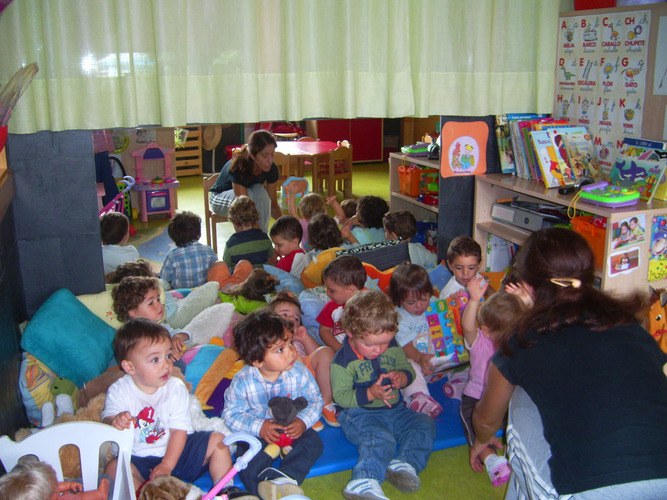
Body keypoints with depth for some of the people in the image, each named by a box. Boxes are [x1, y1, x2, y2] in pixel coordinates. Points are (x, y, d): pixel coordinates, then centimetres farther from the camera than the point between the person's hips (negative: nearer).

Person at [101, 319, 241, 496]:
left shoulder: (176, 388, -5)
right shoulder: (119, 391, -7)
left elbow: (179, 430, -8)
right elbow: (107, 419, -18)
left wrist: (166, 465, -18)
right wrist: (114, 422, -44)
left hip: (175, 451, 2)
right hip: (140, 459, -2)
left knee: (217, 440, -10)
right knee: (114, 468, -30)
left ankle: (225, 490, -7)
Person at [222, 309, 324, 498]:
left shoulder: (299, 373, -12)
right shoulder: (242, 382, -17)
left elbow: (315, 400, -2)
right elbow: (231, 415, -11)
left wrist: (303, 421, -21)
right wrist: (258, 427, -25)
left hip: (293, 429, 2)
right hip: (256, 433, -1)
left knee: (313, 442, -24)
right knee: (247, 452, -30)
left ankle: (285, 479, -38)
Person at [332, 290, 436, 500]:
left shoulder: (392, 348, 4)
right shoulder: (343, 361, -12)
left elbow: (408, 370, 15)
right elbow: (340, 396, -13)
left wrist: (402, 377, -11)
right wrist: (370, 394, -26)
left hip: (394, 410, 7)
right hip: (360, 415, -6)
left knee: (424, 425, -10)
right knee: (380, 438, -33)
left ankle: (404, 464, -23)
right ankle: (364, 483, -46)